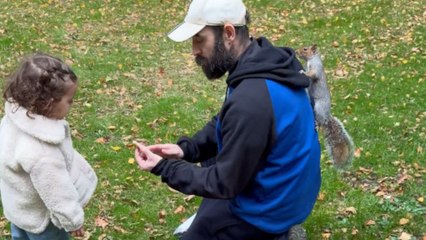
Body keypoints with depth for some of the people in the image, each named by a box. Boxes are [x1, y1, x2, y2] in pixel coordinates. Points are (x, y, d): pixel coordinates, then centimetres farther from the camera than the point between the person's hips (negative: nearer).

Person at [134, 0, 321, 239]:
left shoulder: (250, 102, -35)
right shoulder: (266, 61, -5)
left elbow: (226, 184, -23)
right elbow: (225, 124, 10)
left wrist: (163, 167, -15)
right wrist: (186, 148, -4)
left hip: (271, 206, -9)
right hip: (287, 186, 9)